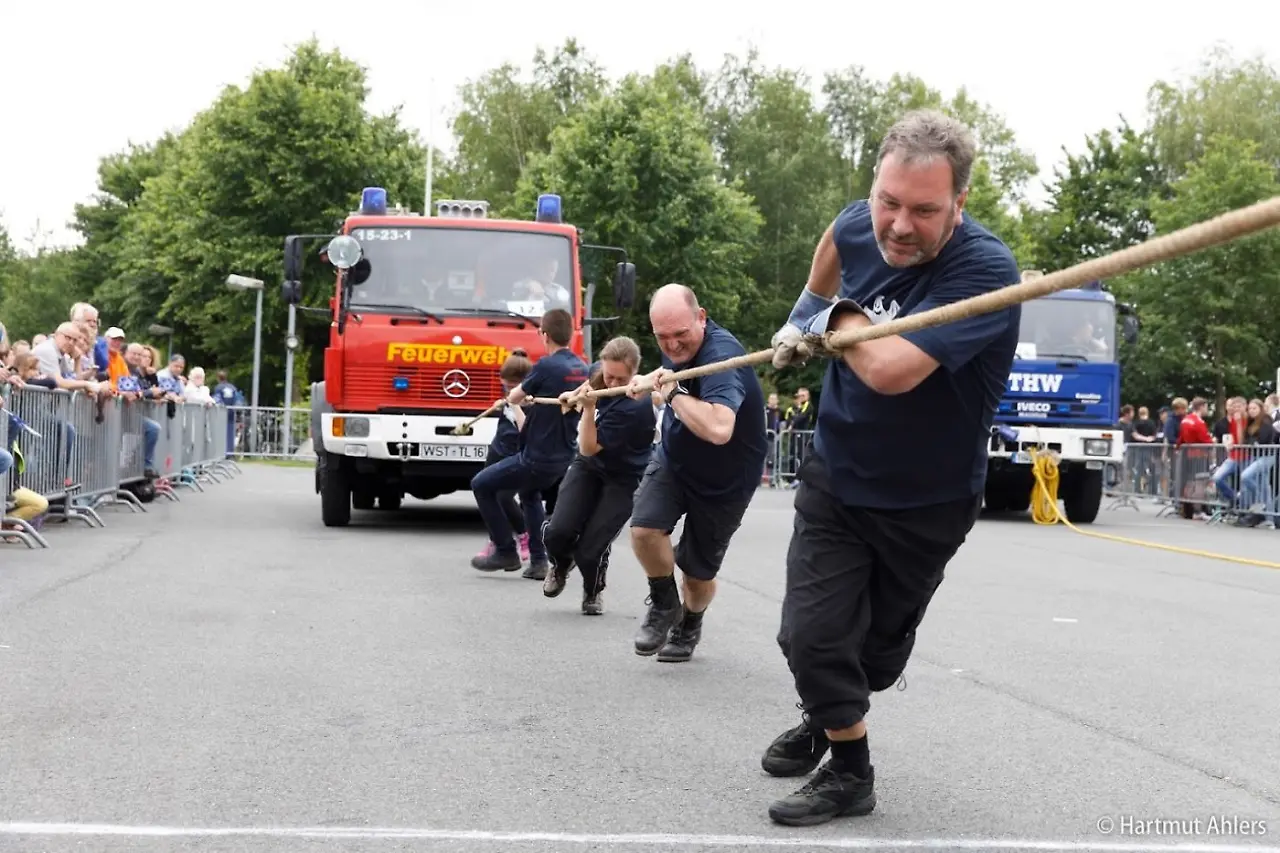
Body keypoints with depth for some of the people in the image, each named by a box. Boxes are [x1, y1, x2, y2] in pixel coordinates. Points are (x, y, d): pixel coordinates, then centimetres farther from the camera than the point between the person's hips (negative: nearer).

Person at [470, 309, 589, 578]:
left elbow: (514, 397, -4)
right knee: (530, 494, 33)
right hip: (563, 459, 8)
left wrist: (517, 393, 18)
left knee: (481, 485, 9)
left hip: (538, 458, -8)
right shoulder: (582, 369, 3)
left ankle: (506, 552, 11)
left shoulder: (546, 366, -18)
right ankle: (538, 561, 23)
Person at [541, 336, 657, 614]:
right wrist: (576, 394, 6)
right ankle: (561, 565, 24)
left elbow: (589, 447, -26)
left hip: (623, 479, -5)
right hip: (588, 467, 5)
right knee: (558, 533, -14)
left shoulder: (635, 407, -31)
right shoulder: (600, 377, -9)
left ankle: (593, 591, 24)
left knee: (590, 550, -13)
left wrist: (588, 408, -34)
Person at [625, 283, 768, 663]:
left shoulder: (721, 356, -35)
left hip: (725, 479, -5)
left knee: (698, 571, 7)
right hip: (673, 459, 5)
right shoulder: (680, 347, -9)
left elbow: (718, 429, -53)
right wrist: (649, 381, 6)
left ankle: (690, 624, 42)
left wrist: (673, 393, -41)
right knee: (644, 528, -21)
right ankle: (664, 606, 7)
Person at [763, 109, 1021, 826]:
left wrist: (838, 315, -23)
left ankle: (834, 718, 43)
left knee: (879, 649, 14)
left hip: (926, 504, -3)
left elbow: (889, 369, -41)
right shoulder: (861, 225, -11)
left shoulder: (986, 270, -31)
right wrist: (804, 315, 15)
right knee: (812, 634, -5)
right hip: (835, 476, 4)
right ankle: (848, 768, 20)